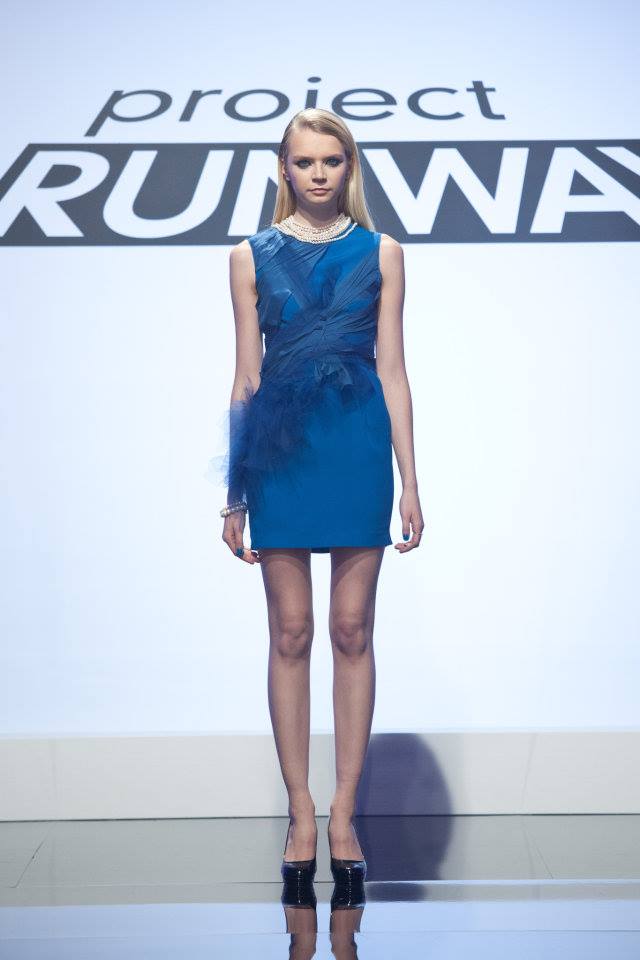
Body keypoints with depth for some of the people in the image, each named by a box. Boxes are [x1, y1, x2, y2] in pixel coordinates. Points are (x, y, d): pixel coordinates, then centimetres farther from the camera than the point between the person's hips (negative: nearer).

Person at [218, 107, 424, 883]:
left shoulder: (381, 253, 7)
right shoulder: (251, 256, 7)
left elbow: (392, 371, 5)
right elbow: (246, 379, 6)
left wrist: (409, 483, 1)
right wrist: (234, 491, 3)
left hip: (359, 447, 0)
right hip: (282, 449, 0)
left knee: (352, 632, 4)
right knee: (290, 634, 4)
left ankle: (344, 812, 14)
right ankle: (301, 812, 15)